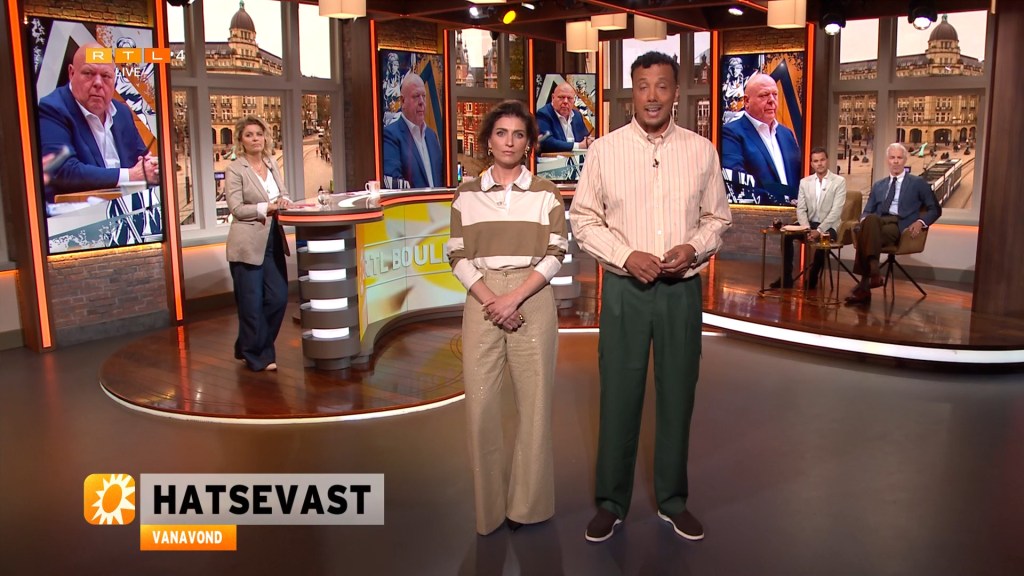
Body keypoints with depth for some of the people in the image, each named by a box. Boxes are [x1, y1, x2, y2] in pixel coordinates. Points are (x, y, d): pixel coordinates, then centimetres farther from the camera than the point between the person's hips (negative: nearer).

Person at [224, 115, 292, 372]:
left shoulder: (271, 164, 12)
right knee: (252, 304, 2)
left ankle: (249, 348, 23)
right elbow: (236, 208, -12)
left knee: (278, 298, 5)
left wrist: (284, 202, -5)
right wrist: (267, 208, -20)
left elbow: (283, 195, 18)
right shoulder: (234, 170, -6)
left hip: (273, 241, 6)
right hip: (247, 244, -6)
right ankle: (256, 356, 17)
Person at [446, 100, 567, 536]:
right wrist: (491, 301, -11)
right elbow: (459, 257, 3)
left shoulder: (545, 193, 4)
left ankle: (528, 503, 18)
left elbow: (554, 255, -2)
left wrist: (514, 298, -14)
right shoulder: (467, 194, 8)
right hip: (482, 303, 1)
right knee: (480, 403, 0)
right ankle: (489, 505, 15)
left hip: (533, 302, -1)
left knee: (533, 400, 3)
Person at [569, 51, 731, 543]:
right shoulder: (604, 150, -1)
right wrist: (627, 255, -13)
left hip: (682, 287, 2)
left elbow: (717, 216, 10)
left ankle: (673, 501, 28)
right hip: (624, 287, -1)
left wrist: (693, 248, -10)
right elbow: (583, 218, 0)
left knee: (677, 396, 11)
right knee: (618, 397, 4)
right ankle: (610, 503, 21)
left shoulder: (701, 151, 4)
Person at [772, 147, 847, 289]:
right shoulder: (804, 182, 7)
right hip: (809, 224, 4)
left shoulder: (839, 181, -5)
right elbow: (801, 209, 3)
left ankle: (812, 279, -17)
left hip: (828, 226, -4)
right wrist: (807, 229, -15)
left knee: (821, 239, -37)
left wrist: (819, 230, -23)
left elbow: (836, 211, -13)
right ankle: (786, 278, -16)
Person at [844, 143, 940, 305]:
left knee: (867, 233, -35)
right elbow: (867, 211, 22)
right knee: (870, 219, -37)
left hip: (900, 226, -3)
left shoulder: (918, 183, 17)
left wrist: (921, 222, -7)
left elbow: (935, 209, 14)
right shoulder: (878, 185, 27)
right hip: (879, 222, 3)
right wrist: (864, 219, -4)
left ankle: (864, 285, -40)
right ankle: (872, 274, -42)